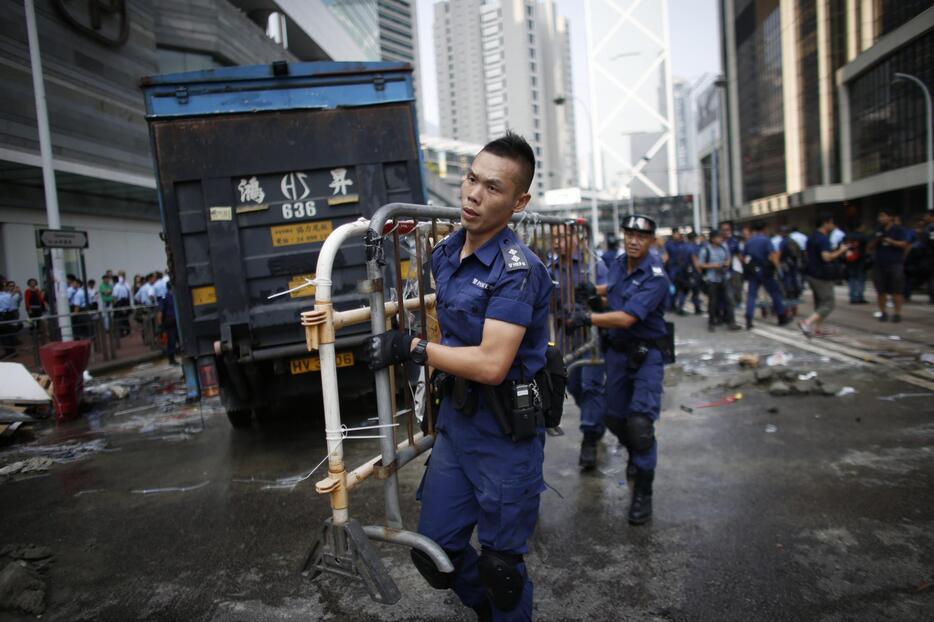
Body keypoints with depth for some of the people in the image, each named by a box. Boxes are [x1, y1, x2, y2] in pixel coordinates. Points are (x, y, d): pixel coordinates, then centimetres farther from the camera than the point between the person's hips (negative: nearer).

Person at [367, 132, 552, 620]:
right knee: (434, 551, 16)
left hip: (506, 433, -7)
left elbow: (491, 364, -27)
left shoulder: (517, 269, -21)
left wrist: (411, 349, -19)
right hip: (456, 419, 7)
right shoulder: (445, 253, 3)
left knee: (500, 563, 9)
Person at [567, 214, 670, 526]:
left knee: (640, 422, -13)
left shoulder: (655, 276, -19)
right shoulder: (618, 264, 3)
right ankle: (636, 454, 47)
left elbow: (626, 318, -29)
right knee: (613, 417, 15)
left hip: (646, 354, -7)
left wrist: (587, 318, -29)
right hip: (617, 351, 7)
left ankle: (643, 493, 3)